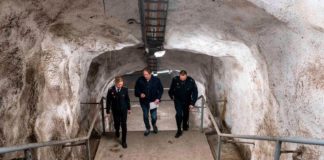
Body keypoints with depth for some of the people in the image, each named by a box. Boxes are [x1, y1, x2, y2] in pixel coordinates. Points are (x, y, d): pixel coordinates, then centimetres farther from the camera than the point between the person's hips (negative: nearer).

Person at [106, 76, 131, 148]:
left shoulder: (125, 89, -13)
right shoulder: (110, 90, -16)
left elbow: (127, 99, 1)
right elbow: (108, 101, -8)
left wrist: (129, 108, 9)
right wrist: (108, 111, -4)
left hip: (124, 110, 0)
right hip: (115, 111, 0)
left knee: (124, 125, 3)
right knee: (116, 123, 17)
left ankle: (123, 141, 18)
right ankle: (117, 131, 54)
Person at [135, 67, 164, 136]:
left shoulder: (156, 80, -14)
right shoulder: (140, 80, -13)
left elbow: (161, 90, -2)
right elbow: (136, 89, 1)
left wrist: (158, 98, -12)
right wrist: (140, 94, -19)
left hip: (153, 101, -1)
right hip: (144, 101, 1)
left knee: (154, 116, 5)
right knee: (145, 116, 13)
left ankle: (154, 125, 41)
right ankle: (148, 128, 39)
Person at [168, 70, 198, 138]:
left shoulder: (191, 81, -24)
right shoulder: (175, 79, -22)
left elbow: (195, 92, -15)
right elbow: (171, 89, -2)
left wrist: (192, 103, -17)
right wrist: (172, 96, 11)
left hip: (187, 101, 1)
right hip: (178, 100, -1)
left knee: (186, 114, 17)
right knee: (178, 114, -11)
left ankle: (185, 125, 43)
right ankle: (179, 130, 1)